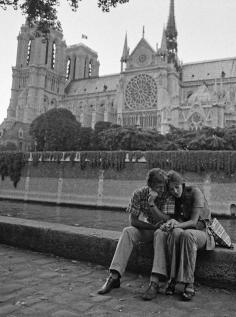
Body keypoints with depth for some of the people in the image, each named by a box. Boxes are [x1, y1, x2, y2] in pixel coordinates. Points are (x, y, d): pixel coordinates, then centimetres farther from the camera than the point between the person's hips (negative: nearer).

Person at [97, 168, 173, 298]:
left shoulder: (168, 195, -19)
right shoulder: (139, 194, -13)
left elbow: (165, 220, -26)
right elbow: (133, 221, -13)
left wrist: (151, 203, -36)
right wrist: (153, 226, -23)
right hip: (148, 228, 2)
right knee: (127, 232, -25)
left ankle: (154, 282, -38)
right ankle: (114, 277, -27)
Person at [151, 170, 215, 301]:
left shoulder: (195, 192, -11)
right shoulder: (172, 199, 5)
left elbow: (194, 221, -16)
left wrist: (178, 224, -34)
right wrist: (170, 223, -28)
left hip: (202, 232, -3)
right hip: (184, 231, 4)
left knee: (187, 234, -38)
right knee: (175, 233, -33)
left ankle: (189, 284, -32)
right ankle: (172, 279, -28)